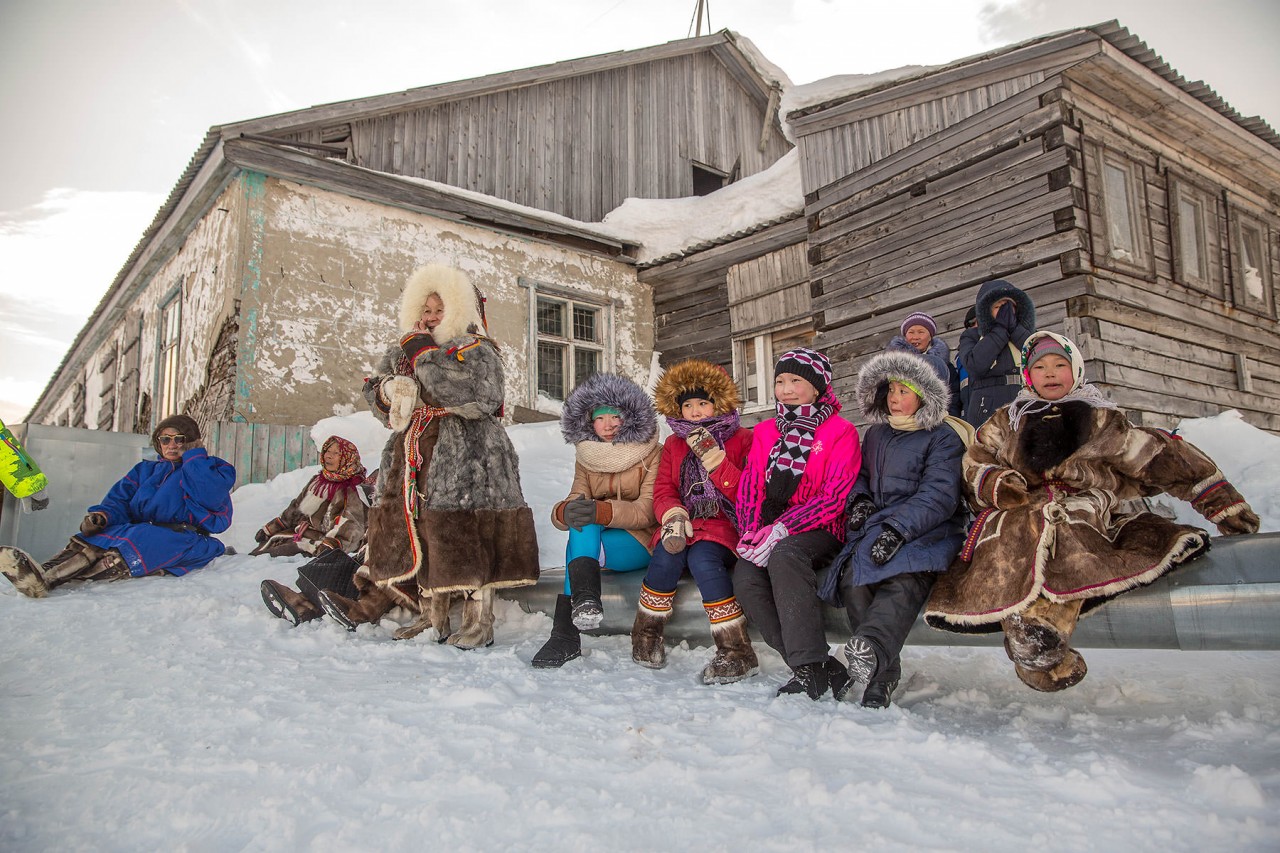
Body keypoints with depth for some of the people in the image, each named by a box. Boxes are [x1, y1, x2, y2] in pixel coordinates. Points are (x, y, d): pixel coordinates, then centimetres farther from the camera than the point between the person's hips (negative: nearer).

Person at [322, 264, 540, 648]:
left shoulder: (476, 350, -2)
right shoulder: (404, 353, 21)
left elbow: (456, 386, -21)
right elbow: (375, 389, 19)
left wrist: (420, 349, -13)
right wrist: (391, 388, -4)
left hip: (465, 459, -7)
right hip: (416, 456, 8)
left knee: (462, 535, -11)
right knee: (417, 531, 5)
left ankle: (479, 621, -4)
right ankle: (432, 617, 14)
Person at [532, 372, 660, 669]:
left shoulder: (652, 454, -3)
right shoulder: (586, 457, 10)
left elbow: (647, 511, -17)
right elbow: (576, 501, -5)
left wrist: (601, 511, -36)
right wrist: (565, 511, -32)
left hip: (641, 541, -4)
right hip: (592, 539, 4)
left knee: (580, 537, -31)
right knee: (580, 520, -29)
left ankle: (565, 632, -39)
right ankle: (585, 598, -48)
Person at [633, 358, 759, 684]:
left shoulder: (741, 439, 4)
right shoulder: (674, 444, 17)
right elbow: (663, 490, 7)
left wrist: (713, 458, -18)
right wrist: (674, 517, -16)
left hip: (725, 525, -3)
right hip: (684, 524, 3)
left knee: (702, 558, -34)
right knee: (667, 555, -30)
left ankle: (737, 652, -28)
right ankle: (645, 636, -9)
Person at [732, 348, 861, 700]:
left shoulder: (840, 432, 1)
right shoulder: (765, 431, 18)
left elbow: (835, 496, -10)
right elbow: (749, 485, 10)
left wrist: (780, 530, -20)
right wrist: (752, 532, -9)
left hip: (818, 530, -4)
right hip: (769, 534, 4)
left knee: (784, 553, -37)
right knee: (745, 578, -26)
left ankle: (810, 665, -34)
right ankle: (823, 670, -24)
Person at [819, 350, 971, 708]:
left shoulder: (943, 437, 2)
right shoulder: (876, 433, 22)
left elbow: (938, 495, -10)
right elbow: (862, 475, 32)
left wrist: (897, 529, -23)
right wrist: (860, 498, 6)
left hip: (927, 529, -5)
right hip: (876, 526, 5)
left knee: (905, 578, -37)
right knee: (852, 578, -26)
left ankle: (870, 647, -59)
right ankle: (882, 672, -26)